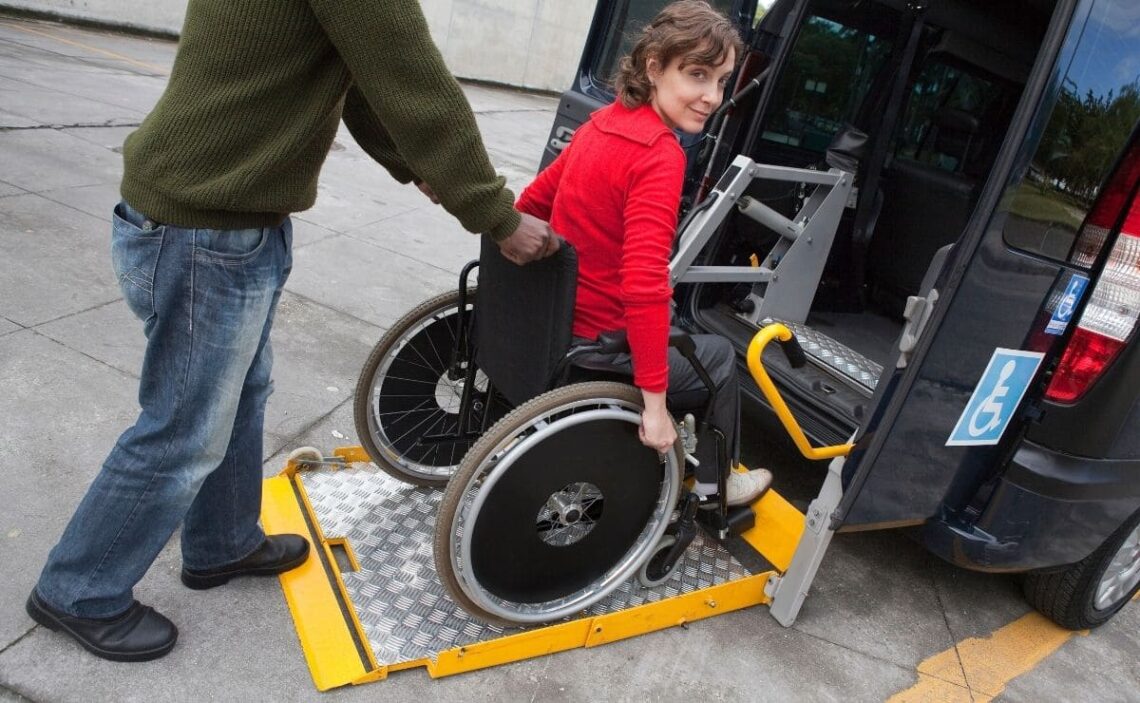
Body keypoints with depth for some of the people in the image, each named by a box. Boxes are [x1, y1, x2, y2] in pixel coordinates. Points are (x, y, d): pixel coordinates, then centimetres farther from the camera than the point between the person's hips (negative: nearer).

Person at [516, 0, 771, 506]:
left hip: (552, 320, 8)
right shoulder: (660, 154, -23)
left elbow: (532, 203, 11)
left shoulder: (605, 122, 1)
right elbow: (644, 286, -30)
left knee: (678, 329, 33)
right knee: (719, 358, 19)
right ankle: (714, 484, 38)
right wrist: (655, 402, -25)